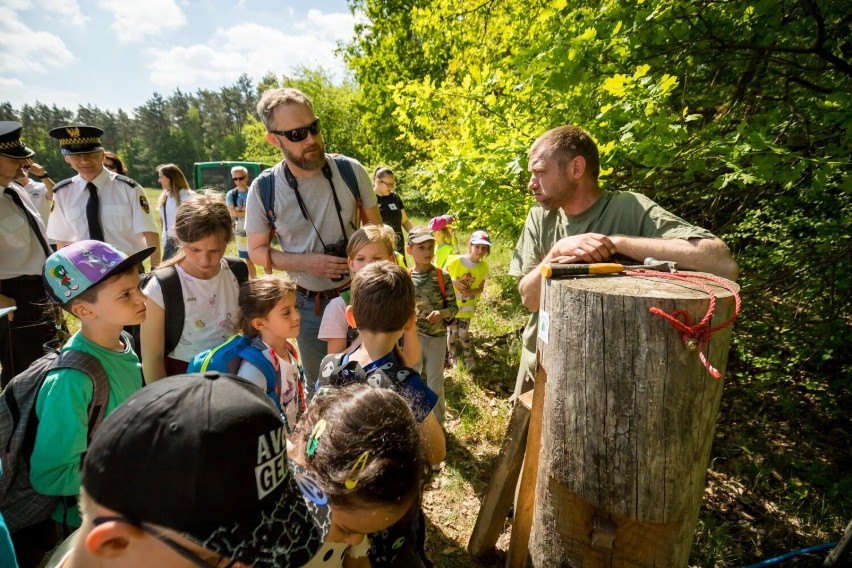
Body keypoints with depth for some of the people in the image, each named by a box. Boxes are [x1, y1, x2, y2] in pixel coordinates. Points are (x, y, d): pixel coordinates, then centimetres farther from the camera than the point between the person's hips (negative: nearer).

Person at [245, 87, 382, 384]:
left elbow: (376, 231, -2)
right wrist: (307, 262, -19)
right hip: (309, 304, 0)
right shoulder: (263, 190, -13)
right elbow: (257, 250, -2)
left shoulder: (351, 171, -13)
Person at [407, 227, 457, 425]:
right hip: (413, 336, 1)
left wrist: (441, 313, -24)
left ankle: (437, 422, 33)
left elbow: (453, 307, -5)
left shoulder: (442, 276, -9)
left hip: (437, 337, -1)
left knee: (435, 382, 14)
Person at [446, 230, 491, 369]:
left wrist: (471, 292, -23)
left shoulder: (483, 267, -10)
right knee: (452, 332, 9)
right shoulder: (455, 260, -20)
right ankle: (452, 357, 33)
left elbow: (480, 288, -2)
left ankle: (468, 357, 34)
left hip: (467, 305, 1)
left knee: (463, 333, 8)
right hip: (452, 303, -1)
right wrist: (454, 282, -26)